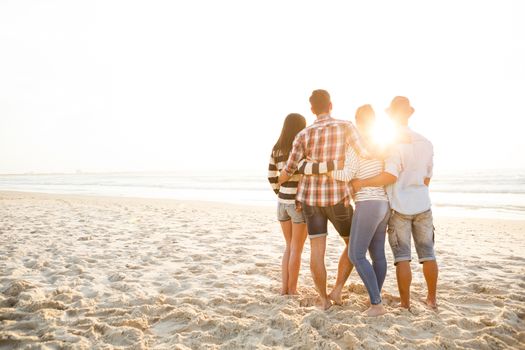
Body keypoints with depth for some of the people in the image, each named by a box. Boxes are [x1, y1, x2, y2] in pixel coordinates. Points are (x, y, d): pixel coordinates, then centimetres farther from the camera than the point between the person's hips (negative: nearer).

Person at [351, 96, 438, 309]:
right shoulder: (426, 143, 5)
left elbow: (390, 176, -23)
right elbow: (426, 179, 10)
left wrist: (363, 183, -16)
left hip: (400, 207, -5)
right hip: (422, 206, 5)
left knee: (402, 258, 2)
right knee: (427, 254, 14)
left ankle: (405, 303, 8)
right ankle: (431, 299, 25)